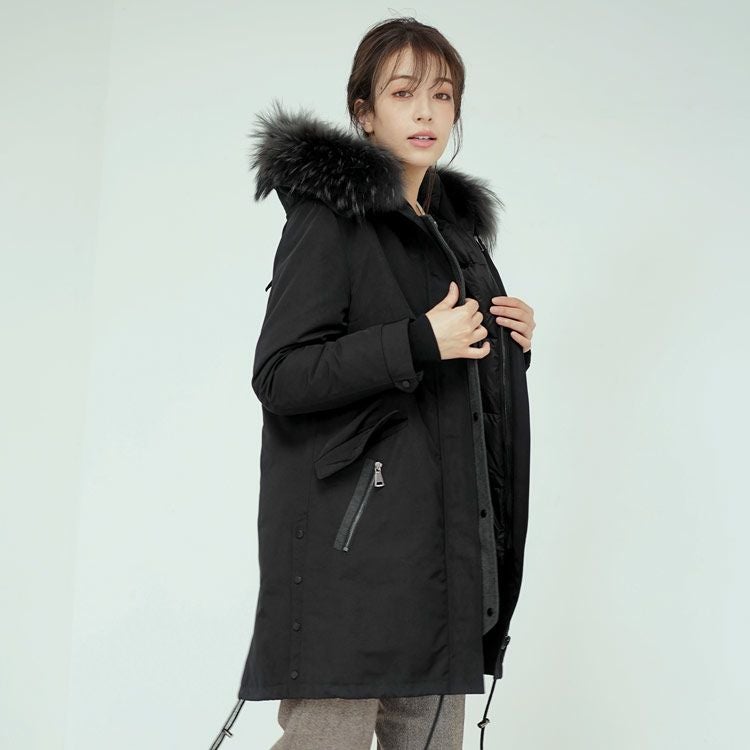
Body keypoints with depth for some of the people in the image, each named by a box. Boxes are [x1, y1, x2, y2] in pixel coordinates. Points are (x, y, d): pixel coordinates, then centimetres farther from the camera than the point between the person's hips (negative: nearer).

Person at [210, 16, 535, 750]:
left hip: (443, 539, 8)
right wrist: (420, 342, -18)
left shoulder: (456, 226, 19)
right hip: (350, 545, -7)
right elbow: (280, 376, -14)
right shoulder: (331, 215, -4)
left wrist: (509, 346, 8)